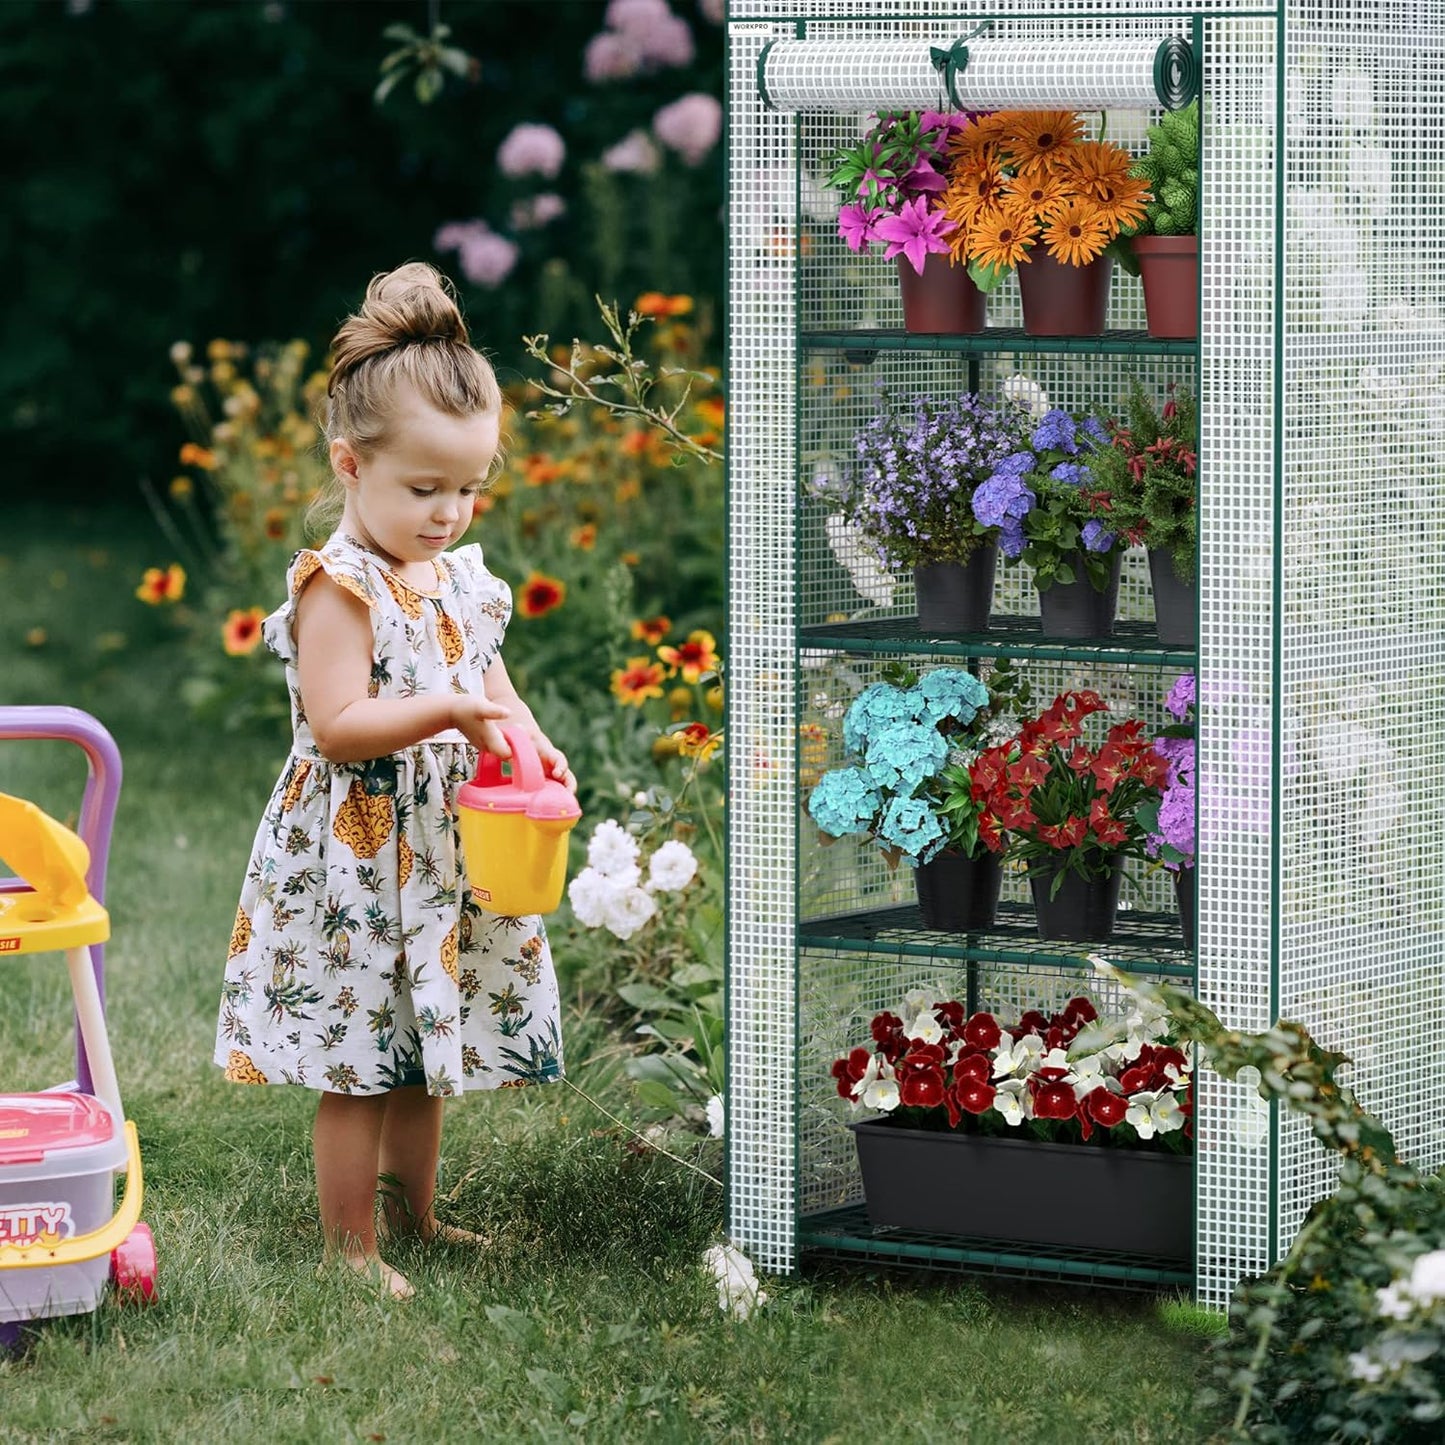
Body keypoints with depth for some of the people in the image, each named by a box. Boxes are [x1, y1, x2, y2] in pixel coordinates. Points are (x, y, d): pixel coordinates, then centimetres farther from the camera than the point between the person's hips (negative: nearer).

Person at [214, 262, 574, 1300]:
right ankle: (350, 1245, 9)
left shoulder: (460, 578, 9)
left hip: (448, 853, 7)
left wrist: (532, 747, -4)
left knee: (427, 1051, 17)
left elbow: (490, 685, 17)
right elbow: (337, 727, -21)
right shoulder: (338, 587, -15)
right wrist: (448, 713, -31)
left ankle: (414, 1214, 32)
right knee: (360, 1062, -1)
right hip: (355, 857, -7)